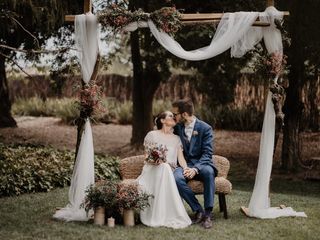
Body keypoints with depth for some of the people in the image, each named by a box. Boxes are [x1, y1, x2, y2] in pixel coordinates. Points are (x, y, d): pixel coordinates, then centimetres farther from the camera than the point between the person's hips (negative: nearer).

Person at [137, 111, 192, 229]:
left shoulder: (176, 139, 19)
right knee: (164, 167, -37)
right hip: (153, 170, -2)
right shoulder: (152, 135, 9)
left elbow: (181, 158, 8)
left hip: (170, 172, 2)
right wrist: (155, 161, -20)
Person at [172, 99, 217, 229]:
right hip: (185, 165, 3)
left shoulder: (205, 128, -5)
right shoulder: (177, 127, 7)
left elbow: (207, 153, -9)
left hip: (201, 164, -2)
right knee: (176, 178, -33)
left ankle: (208, 214, -31)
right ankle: (198, 210, -23)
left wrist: (195, 169, -27)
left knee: (209, 172, -39)